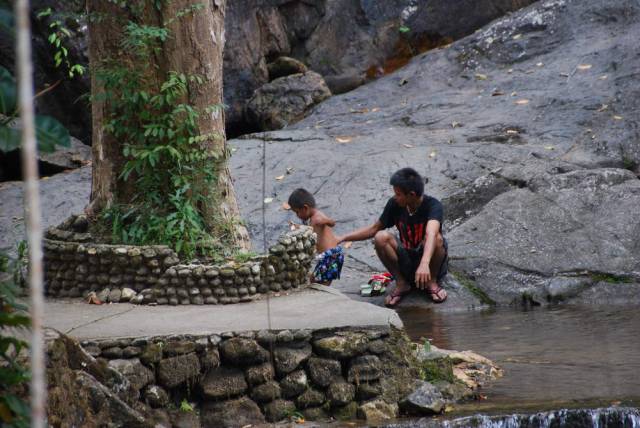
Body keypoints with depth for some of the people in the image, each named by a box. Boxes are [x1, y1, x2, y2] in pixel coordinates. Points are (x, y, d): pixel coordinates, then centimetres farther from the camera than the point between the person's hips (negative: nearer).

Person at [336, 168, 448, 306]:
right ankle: (401, 283, -6)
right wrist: (342, 238, -1)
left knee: (436, 238, -35)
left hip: (431, 263, -4)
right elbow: (374, 229, 7)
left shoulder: (432, 205, -23)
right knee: (381, 237, -22)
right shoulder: (394, 204, -8)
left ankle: (432, 282, -9)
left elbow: (431, 233, -42)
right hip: (407, 262, 4)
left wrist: (424, 263, -61)